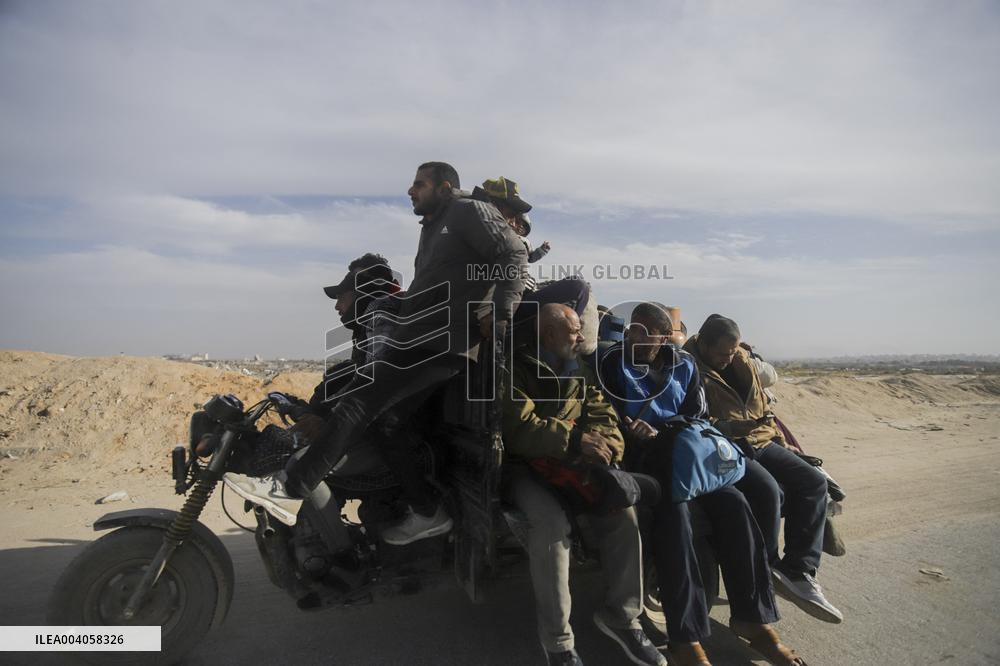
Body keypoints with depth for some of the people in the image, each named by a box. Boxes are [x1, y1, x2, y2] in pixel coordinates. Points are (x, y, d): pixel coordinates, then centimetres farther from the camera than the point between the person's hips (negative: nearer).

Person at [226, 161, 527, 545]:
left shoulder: (469, 211, 1)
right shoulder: (432, 227, 29)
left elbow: (513, 253, -11)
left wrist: (501, 313, -20)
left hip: (445, 340, -10)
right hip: (420, 336, 10)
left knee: (360, 401, -16)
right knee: (392, 417, 6)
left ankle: (292, 487, -13)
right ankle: (428, 510, 14)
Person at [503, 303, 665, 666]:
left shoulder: (581, 374, 14)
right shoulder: (516, 370, -6)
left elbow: (605, 421, 6)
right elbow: (519, 430, -18)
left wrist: (600, 445, -18)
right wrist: (576, 439, -23)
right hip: (525, 467, -5)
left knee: (622, 510, -18)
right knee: (552, 521, -32)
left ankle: (621, 616, 3)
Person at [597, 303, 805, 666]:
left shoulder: (684, 365, 11)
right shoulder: (613, 362, 1)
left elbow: (696, 418, 9)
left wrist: (659, 435, -10)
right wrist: (633, 433, -22)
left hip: (680, 455, 4)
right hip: (640, 459, -4)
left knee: (733, 502, -20)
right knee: (674, 510, -32)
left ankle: (751, 617, -7)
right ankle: (686, 636, -26)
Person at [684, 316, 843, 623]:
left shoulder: (742, 361, 13)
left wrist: (780, 443, 17)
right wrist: (735, 426, -27)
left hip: (761, 443, 8)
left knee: (813, 482, -11)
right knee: (767, 491, -30)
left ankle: (798, 572, -11)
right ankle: (766, 573, -8)